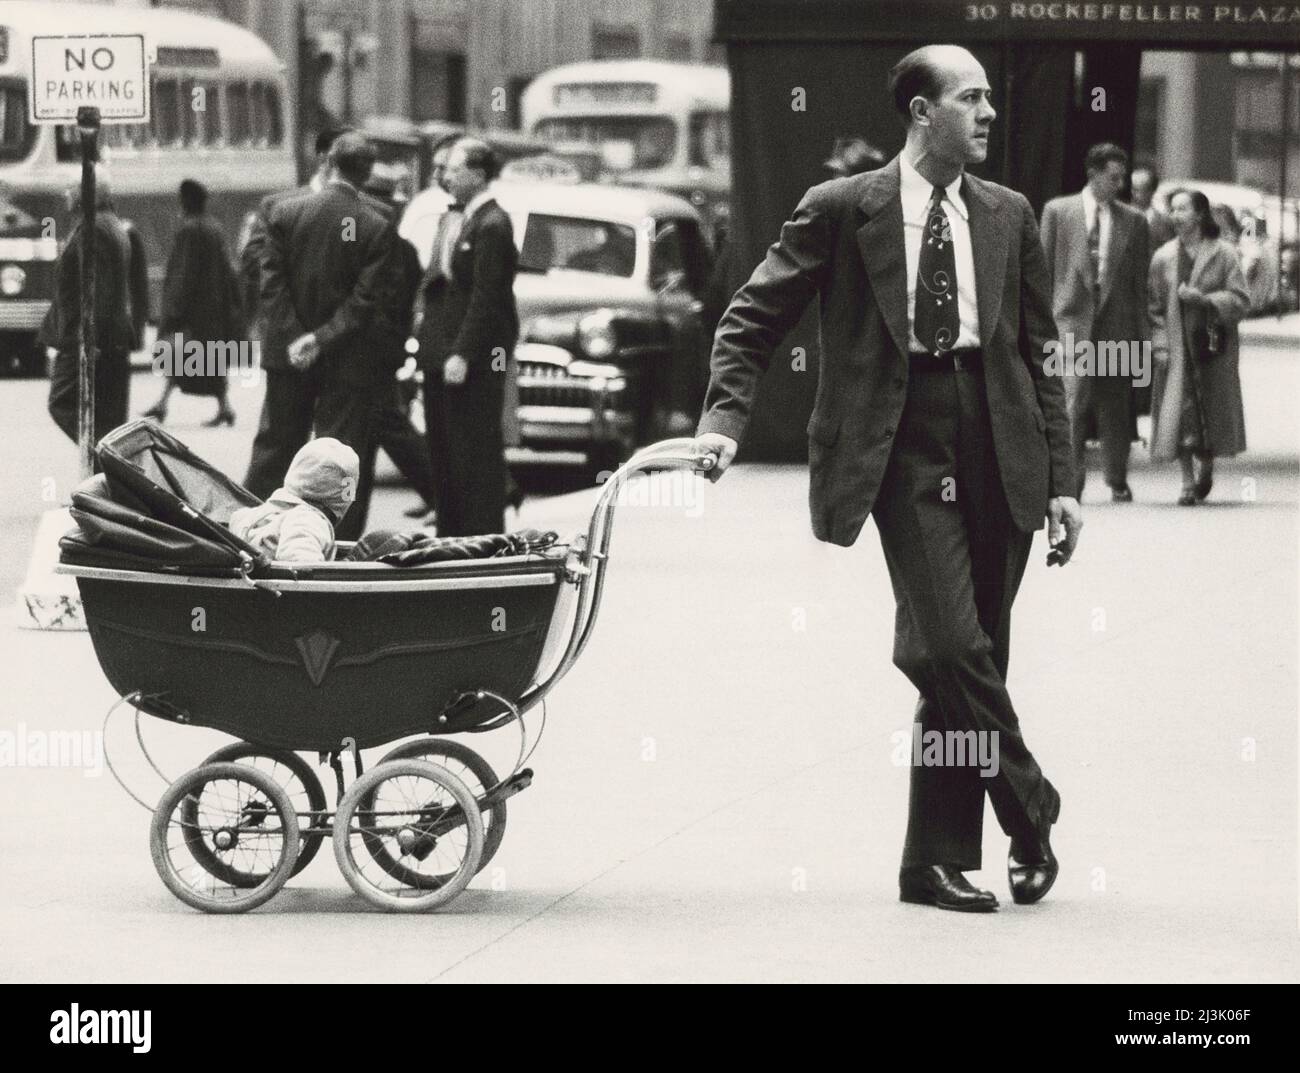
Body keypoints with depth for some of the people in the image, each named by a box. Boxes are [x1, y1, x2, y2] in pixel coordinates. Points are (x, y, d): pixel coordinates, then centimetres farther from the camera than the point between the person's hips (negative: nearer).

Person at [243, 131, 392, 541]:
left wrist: (294, 338, -7)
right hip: (349, 361, -2)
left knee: (275, 446, 14)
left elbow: (272, 282, -6)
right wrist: (324, 338, -12)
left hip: (287, 354, 2)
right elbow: (366, 299, -14)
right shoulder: (377, 226, -10)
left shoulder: (285, 212, -4)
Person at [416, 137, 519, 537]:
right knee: (443, 452, 13)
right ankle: (450, 537, 20)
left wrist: (463, 354, -21)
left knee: (476, 453, -4)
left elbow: (486, 298, -18)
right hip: (439, 349, 9)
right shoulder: (451, 219, 14)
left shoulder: (492, 226, -14)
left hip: (474, 358, -9)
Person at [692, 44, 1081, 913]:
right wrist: (725, 419, -11)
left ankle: (939, 859, 13)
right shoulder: (842, 211, 1)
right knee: (951, 645, -17)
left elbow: (1040, 354, 15)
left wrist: (1062, 478, 8)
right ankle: (1030, 809, 1)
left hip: (997, 453, 4)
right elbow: (752, 320, 4)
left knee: (962, 661, 5)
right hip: (904, 451, -4)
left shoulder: (1008, 217, 12)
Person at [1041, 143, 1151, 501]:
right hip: (1073, 319, -2)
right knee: (1074, 401, -12)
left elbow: (1141, 280, 10)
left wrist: (1143, 331, 6)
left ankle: (1118, 482, 17)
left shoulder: (1134, 221, 10)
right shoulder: (1058, 211, 6)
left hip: (1117, 323, 2)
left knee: (1115, 406, 6)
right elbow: (1044, 269, 7)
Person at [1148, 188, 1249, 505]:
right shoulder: (1164, 257, 5)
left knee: (1211, 411, 5)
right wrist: (1160, 345, -4)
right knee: (1179, 411, -8)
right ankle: (1188, 482, -2)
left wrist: (1203, 299, -19)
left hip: (1212, 345, -1)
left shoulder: (1223, 253, -1)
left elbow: (1240, 299, -5)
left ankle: (1207, 469, 30)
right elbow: (1155, 306, 6)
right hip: (1177, 346, 1)